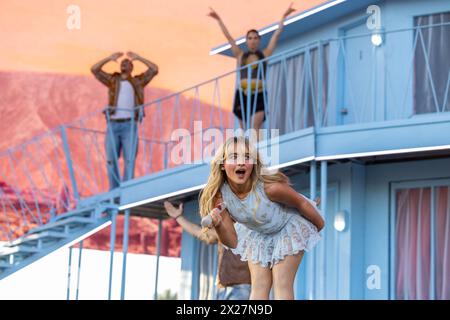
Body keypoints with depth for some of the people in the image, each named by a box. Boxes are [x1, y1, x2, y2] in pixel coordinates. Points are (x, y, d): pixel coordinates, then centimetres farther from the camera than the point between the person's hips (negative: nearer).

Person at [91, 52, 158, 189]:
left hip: (129, 125, -2)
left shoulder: (138, 81, 16)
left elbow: (154, 69, 5)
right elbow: (94, 69, 11)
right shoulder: (112, 80, 19)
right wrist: (110, 58, 12)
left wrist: (138, 58, 9)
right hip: (113, 124, 2)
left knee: (129, 159, -8)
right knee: (111, 159, 1)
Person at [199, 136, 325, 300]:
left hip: (289, 227, -4)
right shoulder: (220, 196, -26)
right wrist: (218, 225, -40)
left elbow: (301, 203, -19)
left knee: (282, 284, -7)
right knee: (258, 287, 0)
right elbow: (232, 242, -19)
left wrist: (319, 224, -2)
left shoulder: (269, 187, -39)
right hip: (259, 235, 4)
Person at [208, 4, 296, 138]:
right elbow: (228, 37, 11)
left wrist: (284, 17, 4)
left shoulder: (264, 54, 8)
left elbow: (277, 34, 6)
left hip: (259, 95, -2)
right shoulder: (240, 55, 10)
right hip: (242, 95, 2)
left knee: (255, 128, -16)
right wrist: (218, 19, 11)